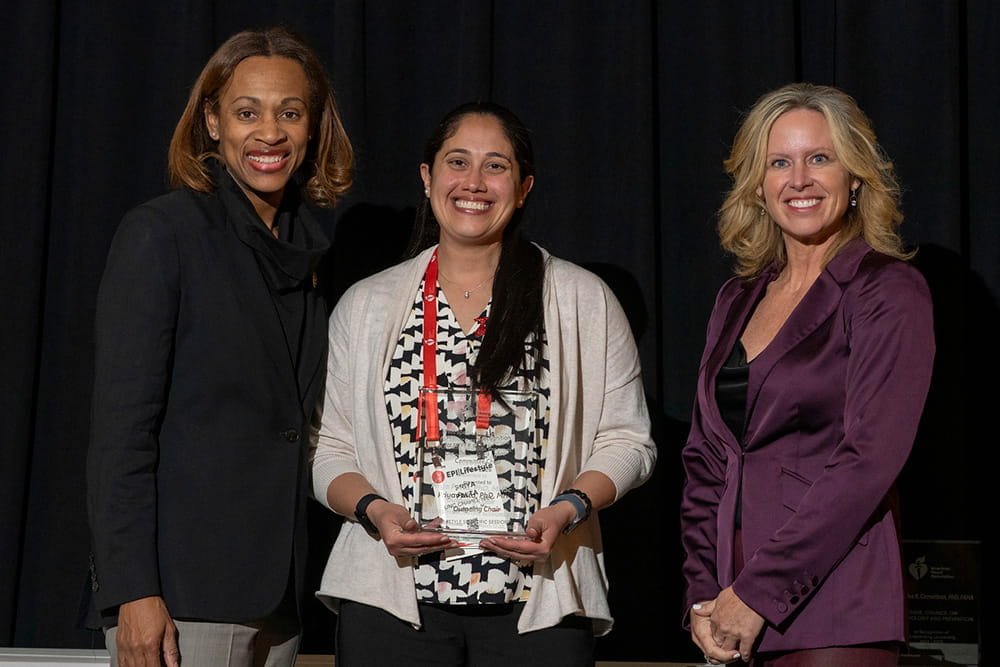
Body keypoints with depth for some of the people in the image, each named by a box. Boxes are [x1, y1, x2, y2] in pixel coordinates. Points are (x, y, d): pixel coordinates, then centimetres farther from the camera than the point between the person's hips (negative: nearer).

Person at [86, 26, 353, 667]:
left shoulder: (310, 248, 14)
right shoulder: (162, 232, -5)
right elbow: (121, 427, -10)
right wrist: (133, 591, -17)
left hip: (278, 597, 6)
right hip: (180, 592, -6)